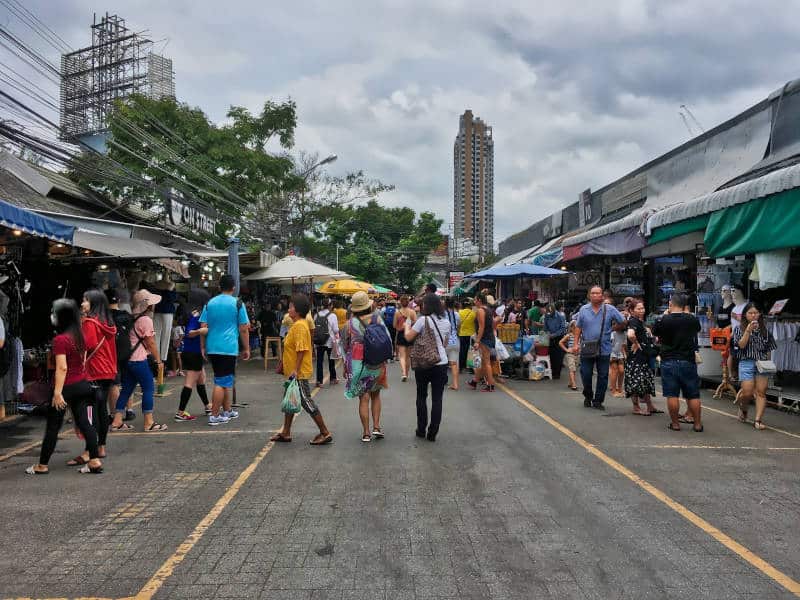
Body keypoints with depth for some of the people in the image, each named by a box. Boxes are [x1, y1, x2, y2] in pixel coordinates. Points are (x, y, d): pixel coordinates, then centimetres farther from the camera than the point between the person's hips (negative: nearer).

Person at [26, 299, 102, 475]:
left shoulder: (60, 339, -17)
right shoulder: (80, 336, 6)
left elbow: (62, 368, -21)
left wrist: (57, 392, -20)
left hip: (67, 387, -7)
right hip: (82, 384, 7)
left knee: (52, 427, 5)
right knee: (84, 422, 7)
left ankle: (42, 465, 17)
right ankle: (94, 461, 5)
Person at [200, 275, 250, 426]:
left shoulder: (209, 303, 10)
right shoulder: (237, 304, -3)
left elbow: (203, 327, 7)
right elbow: (244, 329, -3)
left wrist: (203, 347, 13)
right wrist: (246, 349, 4)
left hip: (212, 348, 6)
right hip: (229, 348, -6)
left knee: (226, 380, 18)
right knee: (222, 383, -3)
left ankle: (227, 411, 28)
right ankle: (214, 416, -3)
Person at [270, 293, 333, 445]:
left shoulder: (300, 326, -19)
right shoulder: (296, 324, 13)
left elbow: (301, 350, -25)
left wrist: (296, 370, -27)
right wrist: (288, 368, 24)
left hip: (299, 373, -11)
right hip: (293, 372, 11)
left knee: (306, 402, -6)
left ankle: (325, 433, 1)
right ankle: (285, 433, 26)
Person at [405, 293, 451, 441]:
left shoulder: (423, 320, -12)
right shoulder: (446, 322, 5)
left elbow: (408, 337, -7)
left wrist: (407, 326, 11)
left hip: (423, 364, -3)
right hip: (441, 363, 3)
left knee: (421, 397, 13)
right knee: (437, 399, 5)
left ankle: (421, 430, 18)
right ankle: (433, 433, 7)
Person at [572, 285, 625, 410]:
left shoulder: (610, 309, -1)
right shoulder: (583, 309, 3)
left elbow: (623, 322, 5)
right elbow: (578, 328, 5)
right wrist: (576, 344, 0)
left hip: (604, 349, 0)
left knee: (603, 376, 3)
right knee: (586, 375, 6)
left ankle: (598, 401, 15)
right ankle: (588, 397, 29)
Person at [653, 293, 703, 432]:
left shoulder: (663, 320, -8)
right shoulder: (692, 319, -3)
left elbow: (654, 333, 9)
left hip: (669, 362, -1)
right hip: (688, 361, 2)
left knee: (672, 395, 3)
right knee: (693, 395, 9)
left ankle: (675, 423, 8)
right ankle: (697, 424, 15)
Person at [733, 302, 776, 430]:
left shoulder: (765, 330, 11)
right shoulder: (739, 329, 6)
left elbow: (769, 349, 14)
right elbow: (741, 345, -7)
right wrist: (748, 330, -14)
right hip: (746, 363, -2)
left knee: (761, 392, -4)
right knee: (747, 393, -7)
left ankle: (758, 420, -1)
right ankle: (743, 409, 25)